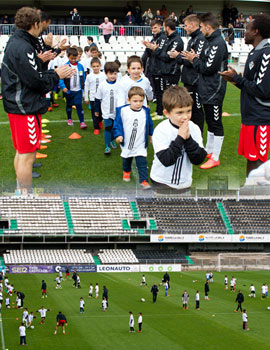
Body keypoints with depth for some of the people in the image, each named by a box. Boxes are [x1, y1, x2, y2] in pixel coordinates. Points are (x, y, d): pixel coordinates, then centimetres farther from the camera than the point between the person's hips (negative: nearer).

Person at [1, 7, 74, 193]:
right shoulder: (23, 48, -20)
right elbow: (35, 81, -20)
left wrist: (55, 73, 9)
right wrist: (56, 76, -5)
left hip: (20, 106, 11)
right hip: (26, 108, -11)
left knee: (22, 153, 19)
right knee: (27, 155, -5)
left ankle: (22, 191, 29)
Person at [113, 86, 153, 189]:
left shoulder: (145, 112, -8)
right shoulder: (122, 111, -14)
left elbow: (150, 125, 9)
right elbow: (117, 124, -8)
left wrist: (151, 135, 20)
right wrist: (118, 135, -20)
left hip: (141, 146, -1)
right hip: (127, 144, 1)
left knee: (142, 163, -10)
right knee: (126, 160, 24)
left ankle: (144, 181, -10)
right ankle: (126, 172, 52)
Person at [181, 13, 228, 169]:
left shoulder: (218, 43, -20)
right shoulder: (210, 41, 12)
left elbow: (209, 68, -22)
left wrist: (194, 60, -8)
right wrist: (196, 58, 1)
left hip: (215, 90, -10)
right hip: (207, 90, 10)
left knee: (216, 124, -3)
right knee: (210, 121, 21)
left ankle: (215, 158, 2)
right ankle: (209, 150, 33)